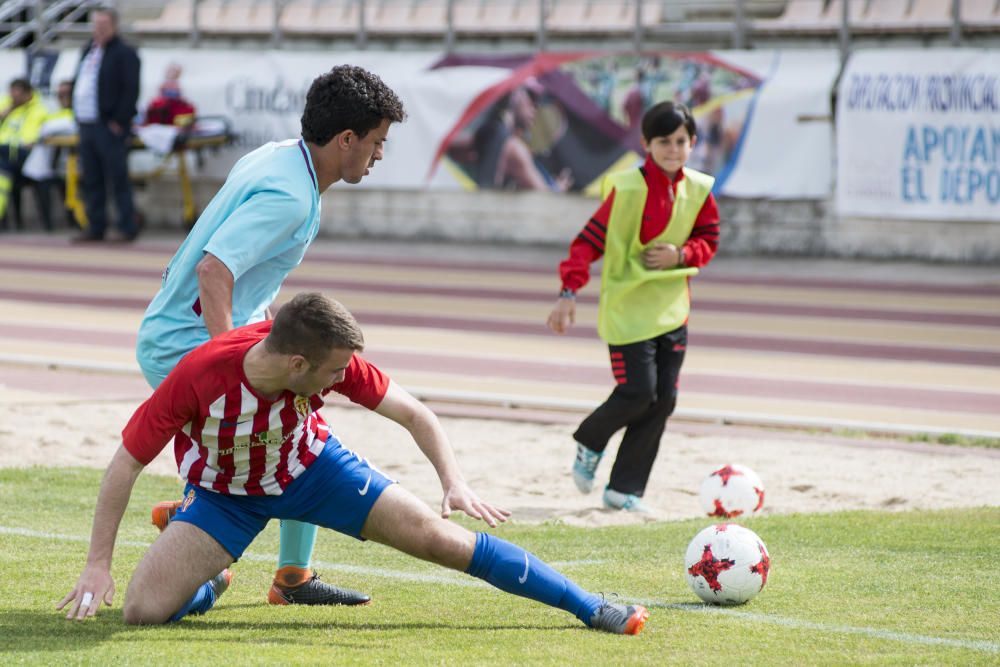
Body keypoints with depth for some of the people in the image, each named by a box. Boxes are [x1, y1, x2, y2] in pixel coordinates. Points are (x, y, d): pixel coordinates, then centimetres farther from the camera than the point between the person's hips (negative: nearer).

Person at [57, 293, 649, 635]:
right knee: (145, 609, -21)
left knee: (441, 537, -11)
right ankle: (207, 589, 17)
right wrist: (99, 565, -27)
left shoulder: (334, 362, -28)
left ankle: (590, 607, -2)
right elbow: (125, 466, -26)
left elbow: (416, 415, -15)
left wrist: (455, 483, -31)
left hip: (309, 466, 1)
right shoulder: (198, 377, -37)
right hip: (224, 492, -1)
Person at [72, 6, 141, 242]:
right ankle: (96, 227, 13)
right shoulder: (89, 51, 18)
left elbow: (131, 90, -12)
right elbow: (79, 84, 24)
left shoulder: (124, 54, -6)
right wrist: (78, 115, 13)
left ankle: (128, 228, -2)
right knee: (92, 181, 8)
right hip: (87, 125, 8)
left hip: (109, 128, -8)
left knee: (118, 179, -6)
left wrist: (118, 122, -16)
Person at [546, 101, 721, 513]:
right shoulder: (628, 189, -15)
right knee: (638, 393, -12)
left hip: (672, 309, 6)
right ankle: (589, 441, 20)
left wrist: (682, 255, -9)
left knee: (664, 400, 2)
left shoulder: (697, 190, 3)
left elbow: (708, 240, 14)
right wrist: (569, 293, -23)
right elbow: (590, 240, -16)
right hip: (627, 307, -6)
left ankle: (625, 490, 11)